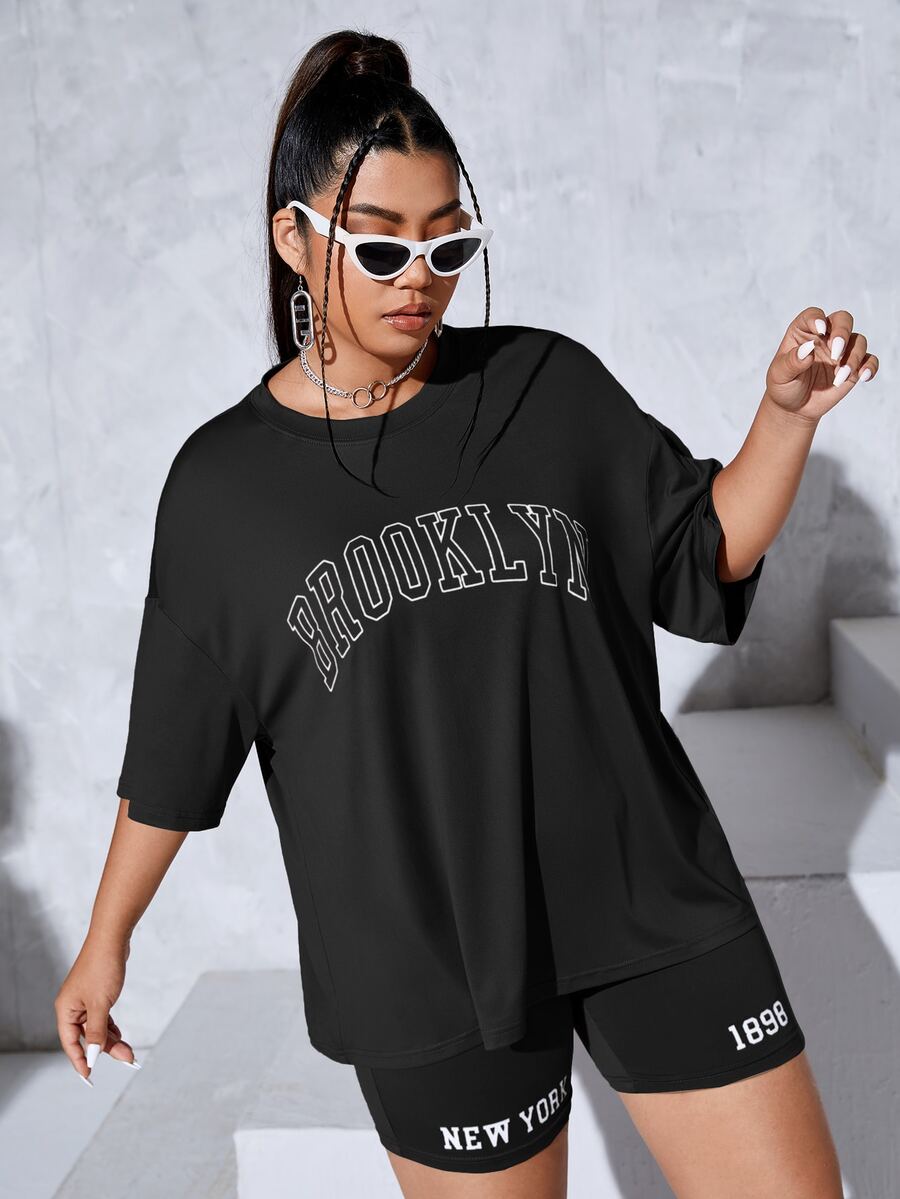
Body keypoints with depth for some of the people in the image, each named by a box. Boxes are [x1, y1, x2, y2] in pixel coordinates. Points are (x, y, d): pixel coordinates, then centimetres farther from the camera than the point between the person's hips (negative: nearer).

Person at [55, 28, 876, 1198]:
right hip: (425, 960, -1)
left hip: (649, 896, 2)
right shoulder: (224, 483, -3)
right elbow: (173, 753, 5)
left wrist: (787, 416, -10)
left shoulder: (549, 388, -1)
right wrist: (106, 942, 12)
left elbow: (701, 558, 6)